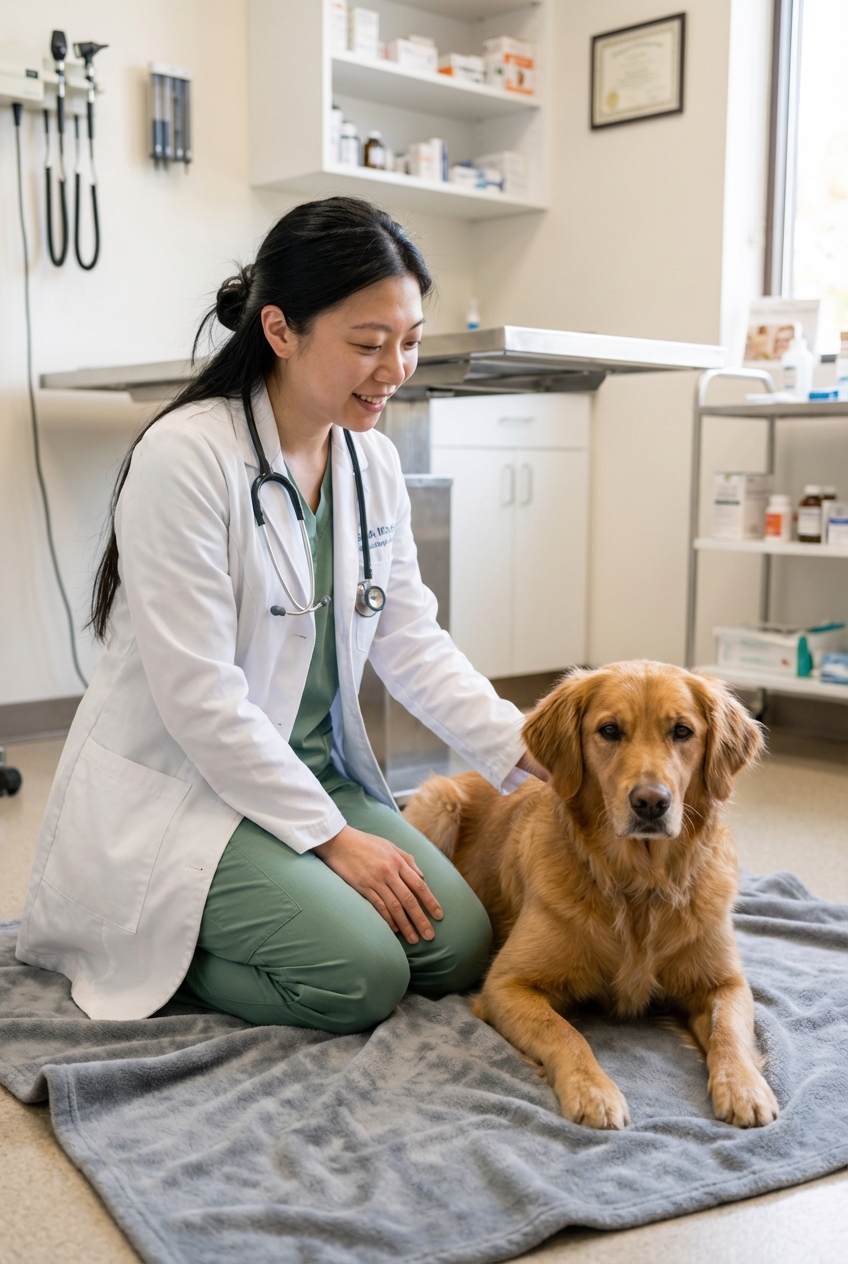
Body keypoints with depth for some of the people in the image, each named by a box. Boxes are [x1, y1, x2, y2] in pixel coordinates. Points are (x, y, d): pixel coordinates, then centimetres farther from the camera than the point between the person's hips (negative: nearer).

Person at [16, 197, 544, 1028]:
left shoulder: (374, 463, 3)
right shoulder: (185, 457, -21)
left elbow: (412, 644, 4)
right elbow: (198, 696, -22)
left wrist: (528, 752, -8)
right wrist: (330, 837, -19)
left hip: (312, 772, 8)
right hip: (172, 790, -7)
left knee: (459, 947, -5)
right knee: (361, 975, -21)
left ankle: (214, 921, 14)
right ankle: (141, 946, 5)